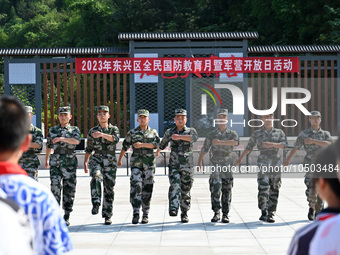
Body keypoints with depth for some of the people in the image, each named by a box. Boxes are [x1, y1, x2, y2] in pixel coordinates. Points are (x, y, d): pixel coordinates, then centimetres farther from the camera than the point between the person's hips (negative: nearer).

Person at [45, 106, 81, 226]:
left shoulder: (75, 130, 7)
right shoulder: (52, 130, 13)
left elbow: (76, 141, -15)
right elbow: (49, 145, 26)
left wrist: (62, 138, -27)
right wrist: (46, 160, 32)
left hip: (70, 163, -1)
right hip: (55, 162, 1)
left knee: (69, 189, 1)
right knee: (55, 186, -15)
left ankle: (67, 216, 11)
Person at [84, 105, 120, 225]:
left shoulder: (114, 129, 6)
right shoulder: (92, 131, 10)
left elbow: (115, 139, -17)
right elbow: (89, 149, 16)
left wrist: (102, 134, -31)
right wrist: (85, 163, 12)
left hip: (110, 161, 0)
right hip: (96, 159, 0)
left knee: (109, 188, 2)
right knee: (96, 177, -32)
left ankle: (107, 216, 10)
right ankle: (96, 204, -35)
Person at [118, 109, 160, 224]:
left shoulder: (153, 132, 9)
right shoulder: (132, 133, 7)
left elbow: (156, 144, -8)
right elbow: (125, 147, 16)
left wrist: (142, 144, -17)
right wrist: (119, 160, 22)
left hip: (149, 164, 1)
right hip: (136, 163, -1)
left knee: (147, 189, 3)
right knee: (135, 186, -16)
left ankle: (145, 215, 13)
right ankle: (136, 214, -18)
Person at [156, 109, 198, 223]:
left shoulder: (191, 131, 1)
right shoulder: (169, 132, 9)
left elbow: (194, 137, -24)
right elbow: (163, 143, 30)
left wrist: (179, 136, -39)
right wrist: (158, 151, 48)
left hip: (187, 166, 0)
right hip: (174, 165, 0)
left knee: (185, 191, 6)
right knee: (174, 186, -22)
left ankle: (184, 214, 18)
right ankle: (173, 209, -34)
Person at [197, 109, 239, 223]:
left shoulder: (232, 133, 5)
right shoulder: (211, 135, 8)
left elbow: (236, 142, -19)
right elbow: (204, 149, 13)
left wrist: (220, 142, -29)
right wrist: (199, 162, 6)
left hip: (227, 165, 0)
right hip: (215, 165, 0)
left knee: (226, 190, 3)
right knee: (215, 188, -14)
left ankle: (225, 214, 12)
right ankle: (216, 213, -13)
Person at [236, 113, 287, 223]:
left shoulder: (279, 132, 12)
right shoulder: (257, 134, 9)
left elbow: (284, 144, -3)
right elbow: (249, 147, 19)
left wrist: (272, 144, -18)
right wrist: (240, 158, 24)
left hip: (276, 162, 2)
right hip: (263, 161, -2)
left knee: (274, 189, 2)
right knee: (263, 188, -16)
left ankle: (270, 214, 9)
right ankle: (264, 213, -14)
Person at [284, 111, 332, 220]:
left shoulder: (326, 134, 10)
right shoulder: (304, 134, 6)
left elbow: (328, 144, -12)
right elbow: (295, 148, 16)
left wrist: (313, 141, -20)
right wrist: (287, 160, 25)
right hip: (310, 164, -2)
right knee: (312, 187, -17)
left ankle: (318, 212, 13)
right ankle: (311, 207, 3)